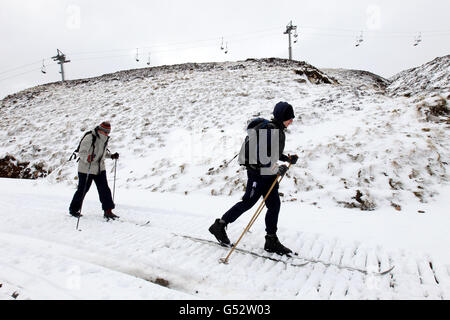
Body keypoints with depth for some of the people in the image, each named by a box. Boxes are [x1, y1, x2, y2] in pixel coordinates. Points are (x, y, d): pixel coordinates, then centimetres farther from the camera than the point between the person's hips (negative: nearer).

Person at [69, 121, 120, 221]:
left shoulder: (105, 139, 5)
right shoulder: (89, 138, -18)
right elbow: (82, 152, -19)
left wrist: (111, 156, 6)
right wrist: (87, 158, -38)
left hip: (100, 168, 6)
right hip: (86, 168, -6)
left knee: (104, 189, -2)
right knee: (82, 189, 6)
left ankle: (108, 211, 3)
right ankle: (73, 209, 27)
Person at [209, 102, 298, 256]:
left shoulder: (279, 130, 12)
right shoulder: (269, 130, -19)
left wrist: (287, 158, 8)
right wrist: (278, 170, -22)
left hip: (269, 174, 9)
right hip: (258, 173, -9)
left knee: (274, 205, 8)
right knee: (248, 202, 1)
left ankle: (271, 241, 18)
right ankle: (219, 225, 17)